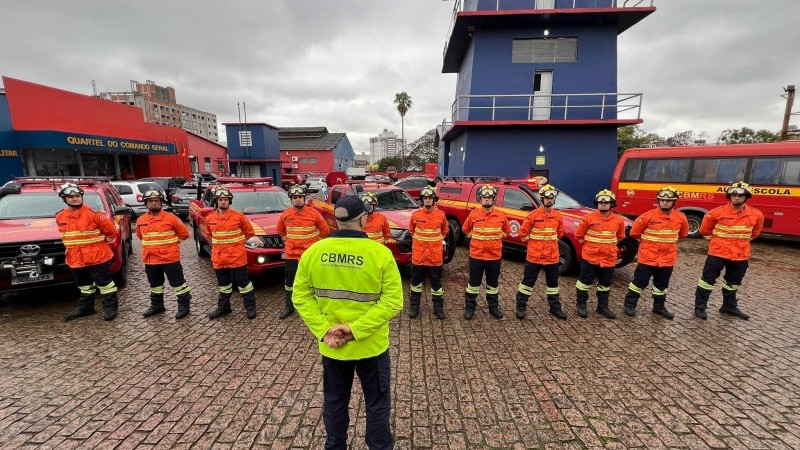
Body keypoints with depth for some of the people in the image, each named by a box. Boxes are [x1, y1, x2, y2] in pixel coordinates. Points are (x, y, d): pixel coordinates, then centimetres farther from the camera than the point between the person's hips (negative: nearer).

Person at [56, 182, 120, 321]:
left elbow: (111, 230, -10)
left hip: (97, 256, -7)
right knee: (84, 285, 19)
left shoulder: (93, 213, -15)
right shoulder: (60, 216, 6)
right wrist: (77, 245, 17)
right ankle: (85, 308, 32)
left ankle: (110, 307, 6)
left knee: (104, 283, -1)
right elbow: (66, 234, 23)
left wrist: (99, 241, 4)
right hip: (75, 258, 7)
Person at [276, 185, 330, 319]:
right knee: (289, 282, 13)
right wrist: (289, 241, 14)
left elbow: (325, 230, 2)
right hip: (291, 254, 3)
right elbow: (280, 230, 20)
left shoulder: (314, 213, -9)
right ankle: (288, 306, 30)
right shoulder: (285, 215, 0)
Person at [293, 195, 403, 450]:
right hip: (371, 345, -3)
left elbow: (301, 297, -6)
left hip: (330, 347, 3)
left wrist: (323, 330, -9)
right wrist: (356, 329, -17)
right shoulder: (380, 253, -18)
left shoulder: (313, 252, -8)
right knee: (377, 405, 20)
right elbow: (392, 302, -20)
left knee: (334, 403, 25)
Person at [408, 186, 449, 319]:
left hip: (435, 255, 0)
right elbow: (411, 229, 15)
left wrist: (438, 241, 7)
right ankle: (414, 306, 26)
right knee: (416, 281, 11)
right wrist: (418, 240, 9)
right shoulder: (416, 214, -3)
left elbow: (445, 230, 13)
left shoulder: (441, 215, -4)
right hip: (418, 255, 1)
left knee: (436, 282, 9)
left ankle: (438, 307, 22)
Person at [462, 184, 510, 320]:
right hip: (476, 255, -1)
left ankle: (493, 306, 31)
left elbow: (506, 231, 15)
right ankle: (469, 307, 19)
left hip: (494, 256, 1)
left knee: (493, 283, 15)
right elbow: (465, 229, 11)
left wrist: (496, 238, 5)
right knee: (474, 283, 7)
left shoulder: (501, 216, -2)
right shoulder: (473, 215, -5)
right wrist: (475, 237, 5)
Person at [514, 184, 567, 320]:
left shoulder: (558, 216, 2)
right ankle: (521, 307, 14)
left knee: (553, 282, 16)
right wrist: (533, 242, 0)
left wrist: (550, 242, 11)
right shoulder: (533, 215, -12)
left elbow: (560, 233, 17)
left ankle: (555, 307, 31)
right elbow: (523, 233, -6)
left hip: (552, 256, 4)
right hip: (534, 256, -4)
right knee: (528, 281, 3)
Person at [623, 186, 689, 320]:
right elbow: (634, 232, -3)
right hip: (647, 257, -4)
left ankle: (659, 307, 33)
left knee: (662, 284, 17)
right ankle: (630, 304, 15)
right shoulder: (648, 216, -13)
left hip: (667, 258, 4)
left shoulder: (681, 217, -2)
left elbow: (683, 233, 18)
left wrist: (669, 241, 15)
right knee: (640, 282, 2)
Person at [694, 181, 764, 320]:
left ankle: (729, 306, 36)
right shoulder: (717, 213, -12)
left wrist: (741, 241, 16)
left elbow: (755, 232, 19)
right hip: (718, 253, -4)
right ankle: (700, 307, 5)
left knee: (733, 282, 19)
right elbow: (705, 230, 3)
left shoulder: (756, 215, -1)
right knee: (708, 280, -3)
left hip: (741, 255, 4)